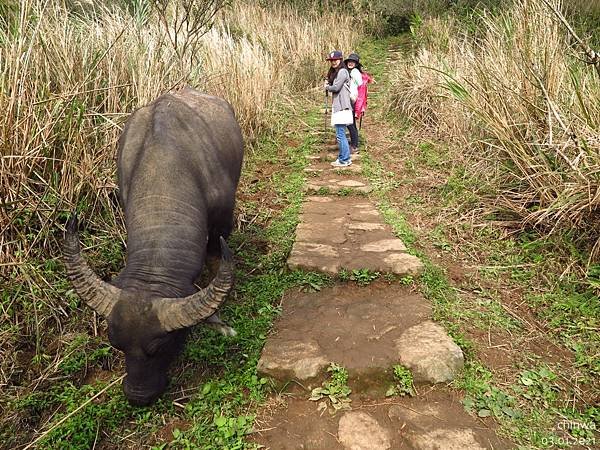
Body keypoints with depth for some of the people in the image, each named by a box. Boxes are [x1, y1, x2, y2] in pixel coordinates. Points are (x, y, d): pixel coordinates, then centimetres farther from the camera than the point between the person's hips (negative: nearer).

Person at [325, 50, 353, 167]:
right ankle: (344, 157, 21)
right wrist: (328, 84, 3)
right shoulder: (335, 72, 20)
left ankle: (344, 160, -4)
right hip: (337, 106, 10)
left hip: (342, 107, -10)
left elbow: (336, 88, -15)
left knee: (340, 134, -8)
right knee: (341, 134, 14)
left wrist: (327, 87, 2)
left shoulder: (342, 71, -9)